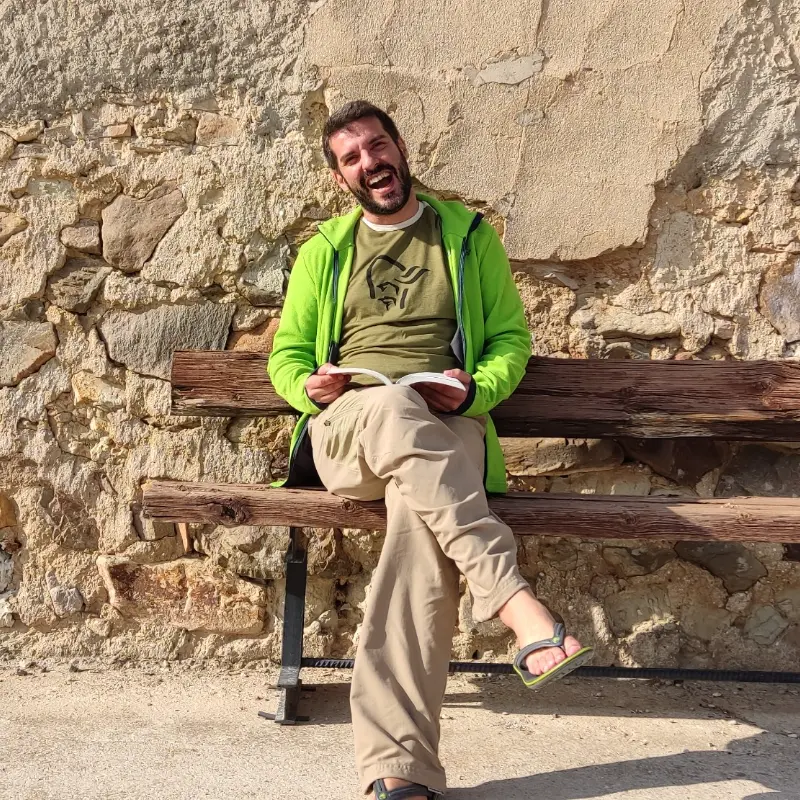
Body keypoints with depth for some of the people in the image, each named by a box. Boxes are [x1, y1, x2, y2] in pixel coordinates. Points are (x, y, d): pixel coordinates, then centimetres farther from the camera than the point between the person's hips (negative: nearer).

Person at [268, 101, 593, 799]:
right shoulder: (324, 250, 23)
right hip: (343, 431, 1)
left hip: (445, 430, -1)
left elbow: (512, 338, 15)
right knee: (394, 407, -39)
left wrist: (475, 390, -7)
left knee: (421, 514, -38)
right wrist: (308, 385, -3)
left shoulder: (469, 235, 18)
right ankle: (516, 602, -47)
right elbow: (286, 353, 22)